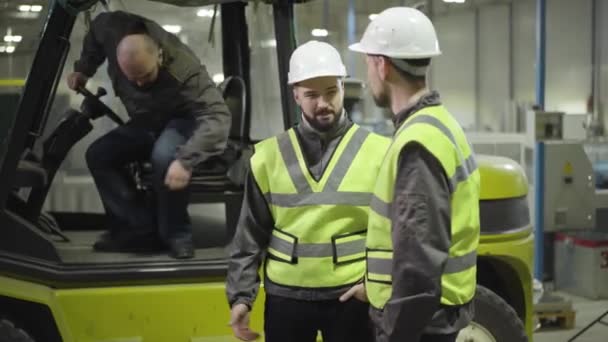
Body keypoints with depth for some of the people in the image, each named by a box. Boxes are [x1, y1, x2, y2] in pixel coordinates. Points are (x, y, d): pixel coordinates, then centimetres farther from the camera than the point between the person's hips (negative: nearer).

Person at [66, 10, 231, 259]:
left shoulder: (184, 70, -38)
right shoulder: (114, 31, -23)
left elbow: (218, 117, -44)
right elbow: (95, 31, 3)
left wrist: (185, 160, -54)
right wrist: (83, 70, -1)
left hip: (183, 120, -6)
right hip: (146, 122, 7)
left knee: (164, 155, -38)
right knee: (98, 155, -10)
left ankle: (176, 234, -19)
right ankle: (139, 225, -8)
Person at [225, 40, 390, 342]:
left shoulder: (378, 152, -3)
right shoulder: (269, 156, 3)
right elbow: (250, 235, 7)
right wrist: (240, 295, 2)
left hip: (351, 297, -2)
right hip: (285, 296, 2)